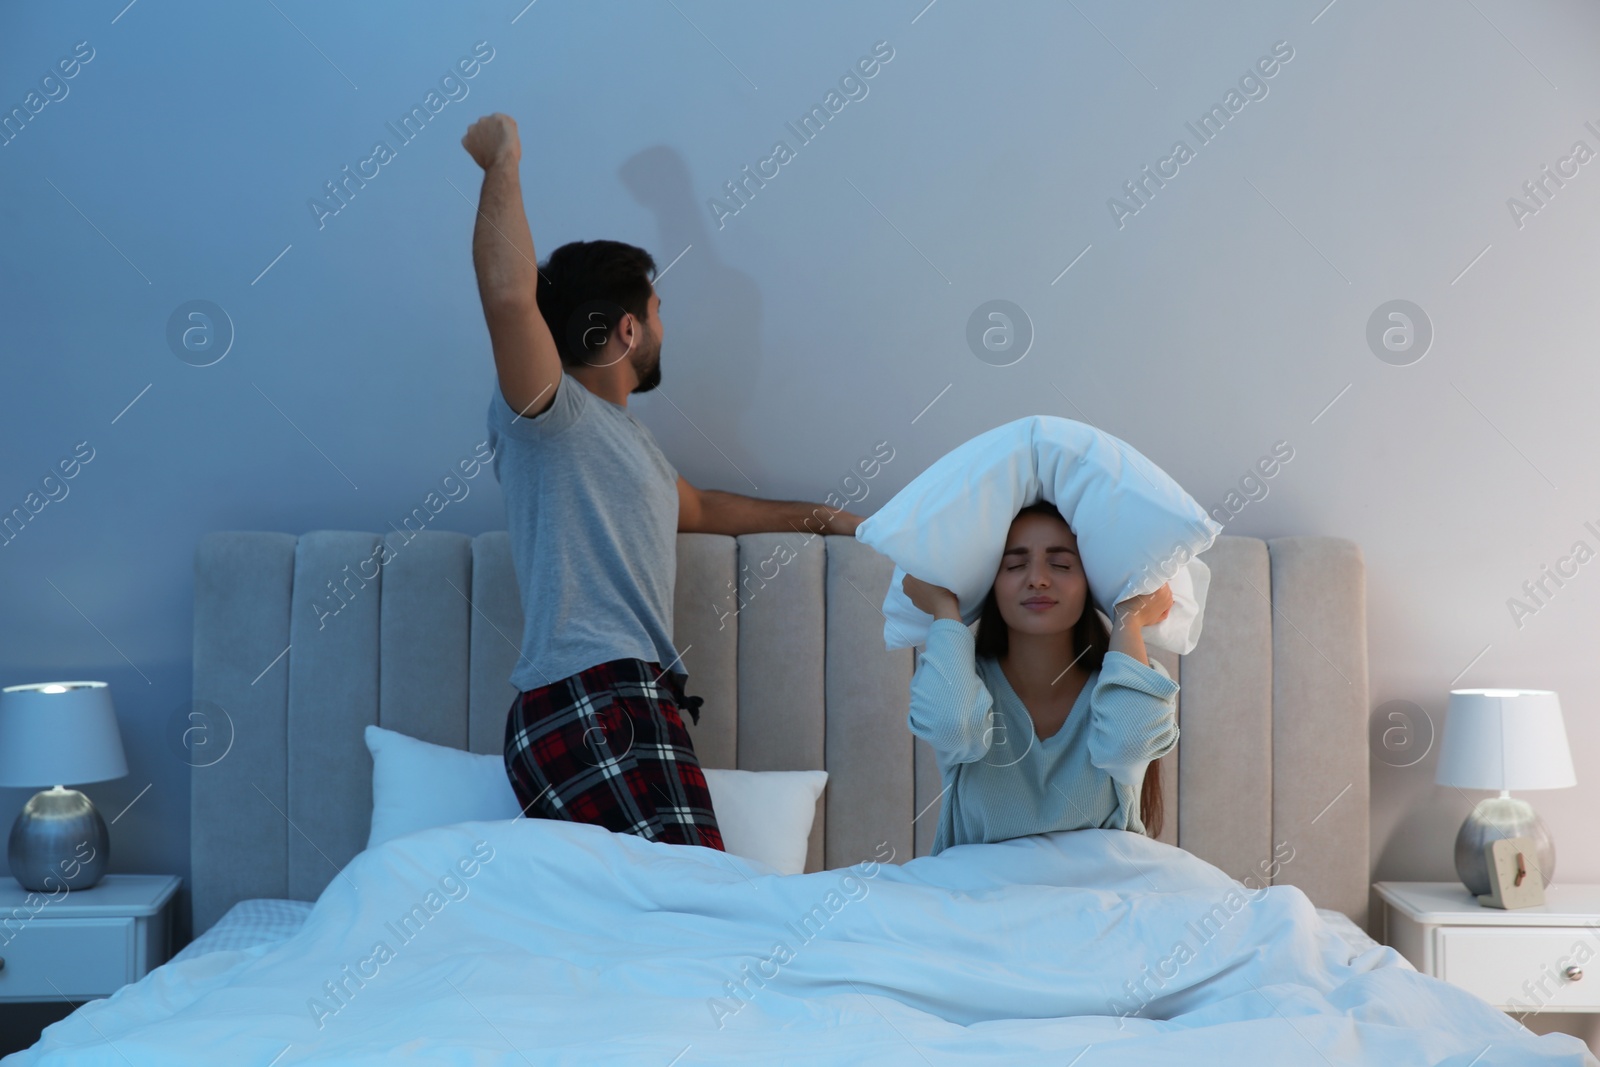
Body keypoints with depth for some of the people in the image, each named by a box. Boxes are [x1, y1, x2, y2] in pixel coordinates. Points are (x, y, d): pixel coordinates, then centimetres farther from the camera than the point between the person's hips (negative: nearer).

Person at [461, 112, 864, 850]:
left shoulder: (621, 435, 31)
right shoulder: (547, 413, 0)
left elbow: (701, 507, 48)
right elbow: (508, 295, -21)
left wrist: (824, 518, 56)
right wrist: (503, 162, -10)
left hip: (633, 701, 10)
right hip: (590, 703, -10)